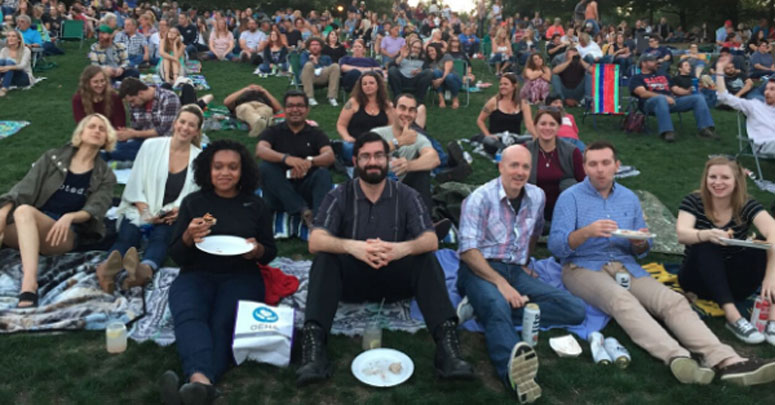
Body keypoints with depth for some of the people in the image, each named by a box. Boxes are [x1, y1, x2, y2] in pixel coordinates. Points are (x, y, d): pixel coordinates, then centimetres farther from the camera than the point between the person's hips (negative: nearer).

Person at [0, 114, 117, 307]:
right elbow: (25, 188, 6)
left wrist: (70, 217, -24)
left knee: (25, 211, -33)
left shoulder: (105, 177, 13)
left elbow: (94, 210, -1)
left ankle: (29, 284, -51)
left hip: (66, 232, -3)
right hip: (29, 227, 3)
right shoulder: (53, 157, 17)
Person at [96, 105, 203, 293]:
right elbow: (135, 185, 2)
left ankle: (145, 269, -65)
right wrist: (145, 211, -12)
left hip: (171, 216, -1)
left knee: (161, 235, -34)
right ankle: (109, 266, -60)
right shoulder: (151, 146, 3)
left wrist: (180, 209, -16)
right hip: (141, 210, 1)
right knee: (129, 234, -30)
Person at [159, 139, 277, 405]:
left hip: (241, 277, 0)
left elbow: (271, 252, 14)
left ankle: (196, 381, -55)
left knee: (222, 323, -32)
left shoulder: (255, 205, 11)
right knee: (188, 316, -34)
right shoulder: (193, 202, 10)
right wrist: (188, 237, -14)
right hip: (196, 275, 0)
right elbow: (176, 256, 9)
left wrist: (257, 250, -11)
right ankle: (202, 380, -58)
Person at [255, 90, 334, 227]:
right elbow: (260, 150, -11)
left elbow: (330, 156, -6)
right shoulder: (273, 132, 10)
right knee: (265, 167, -25)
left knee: (323, 173, -26)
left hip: (306, 190, 0)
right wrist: (286, 158, -32)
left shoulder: (316, 133, 13)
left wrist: (310, 162, -30)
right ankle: (303, 211, -34)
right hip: (279, 195, 0)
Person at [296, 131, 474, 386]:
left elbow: (431, 240, -14)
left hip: (395, 279, 1)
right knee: (325, 258, -29)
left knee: (427, 259, -27)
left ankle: (447, 344, -36)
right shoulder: (339, 196, -5)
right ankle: (313, 346, -39)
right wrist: (351, 246, -40)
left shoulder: (406, 196, -2)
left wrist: (404, 248, -38)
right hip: (352, 279, 0)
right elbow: (315, 241, -18)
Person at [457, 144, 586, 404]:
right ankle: (513, 371, -65)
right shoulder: (481, 198, -9)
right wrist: (501, 283, -25)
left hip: (515, 271, 6)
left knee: (576, 310, -14)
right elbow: (468, 251, -17)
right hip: (479, 270, -6)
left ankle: (487, 307, -25)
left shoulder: (537, 196, 10)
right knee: (498, 307, -40)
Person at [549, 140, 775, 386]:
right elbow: (555, 245, -11)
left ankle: (727, 361, -33)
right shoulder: (571, 197, 0)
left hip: (626, 266, 5)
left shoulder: (629, 198, 15)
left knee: (674, 301, -21)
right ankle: (676, 357, -52)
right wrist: (587, 232, -29)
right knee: (621, 299, -36)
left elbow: (640, 252, 18)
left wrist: (640, 243, -7)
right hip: (583, 268, -5)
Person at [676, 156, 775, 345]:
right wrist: (707, 234, -50)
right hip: (699, 279, -1)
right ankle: (732, 315, -39)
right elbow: (682, 234, -27)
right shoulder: (693, 202, -10)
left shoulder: (747, 206, -8)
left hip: (734, 282, 1)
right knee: (706, 245, -30)